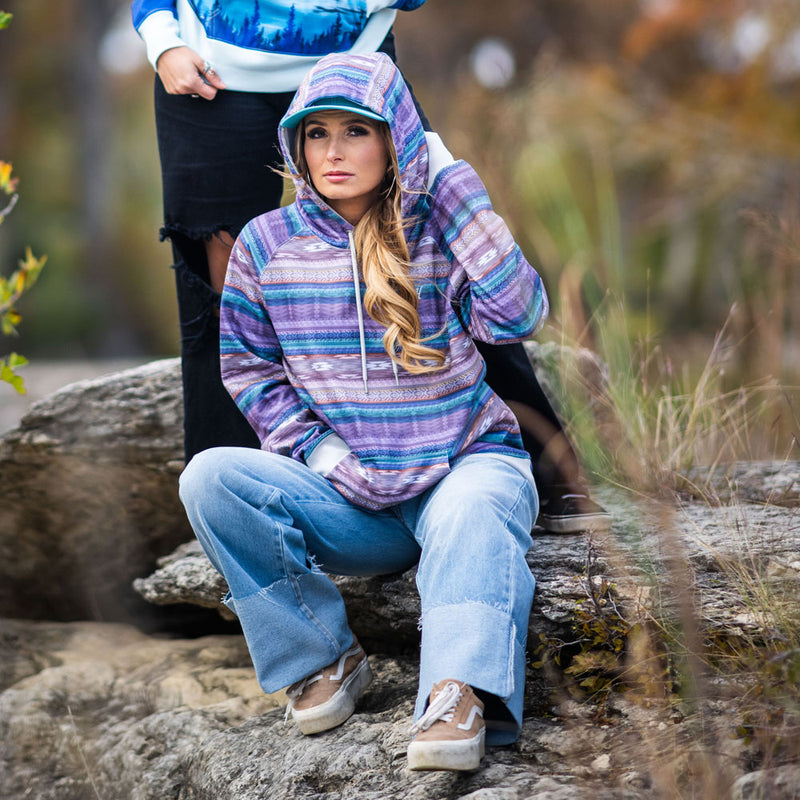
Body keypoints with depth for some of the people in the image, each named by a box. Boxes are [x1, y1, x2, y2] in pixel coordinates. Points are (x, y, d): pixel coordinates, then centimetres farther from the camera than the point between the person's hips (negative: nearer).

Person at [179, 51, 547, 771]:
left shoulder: (440, 229, 0)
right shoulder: (267, 243, 5)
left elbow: (518, 316, -16)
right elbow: (247, 366, 11)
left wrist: (454, 183, -14)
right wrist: (317, 449, -6)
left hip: (466, 464, -2)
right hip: (350, 499, 2)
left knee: (473, 515, -37)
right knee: (210, 477, -21)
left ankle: (459, 695, -50)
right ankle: (325, 657, -12)